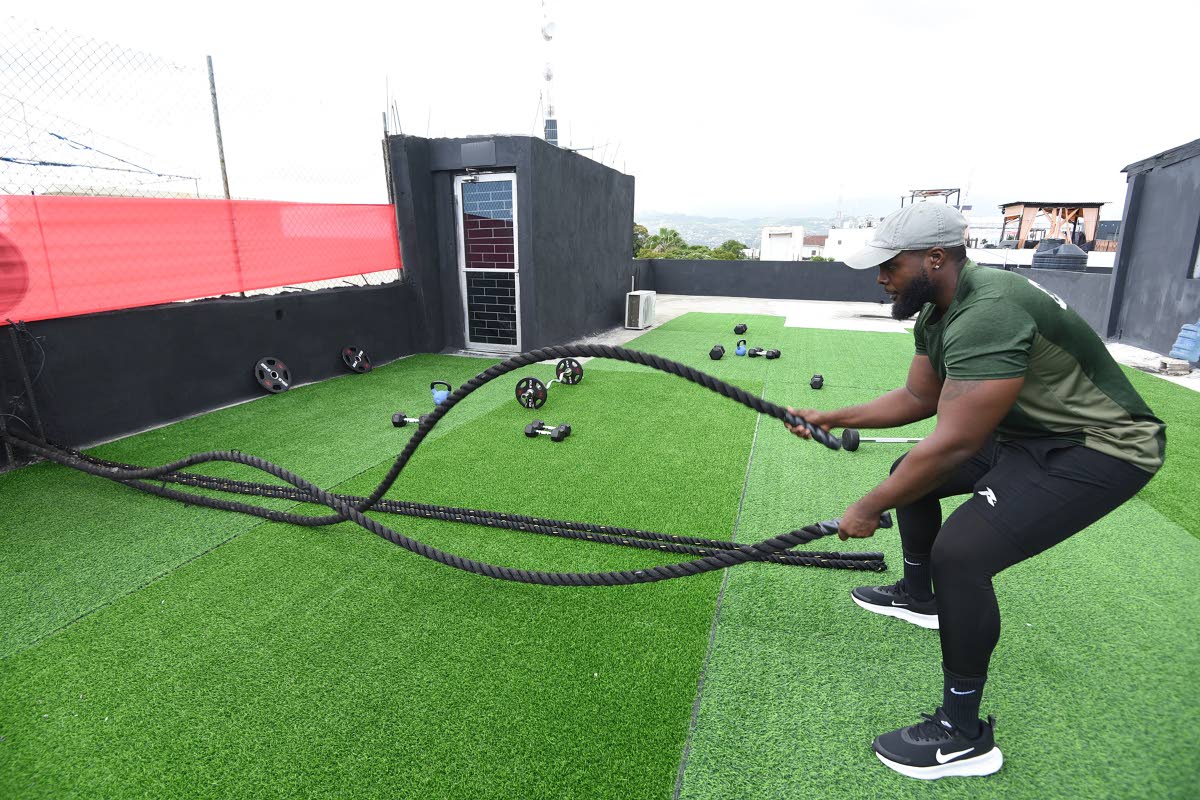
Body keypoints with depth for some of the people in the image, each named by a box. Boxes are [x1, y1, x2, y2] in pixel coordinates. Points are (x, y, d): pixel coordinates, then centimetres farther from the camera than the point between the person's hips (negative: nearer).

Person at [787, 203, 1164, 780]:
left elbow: (952, 445, -32)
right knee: (912, 473, 18)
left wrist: (870, 508, -21)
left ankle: (964, 737, -4)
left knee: (960, 553, -25)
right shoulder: (937, 314, -1)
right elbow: (918, 398, 12)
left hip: (1099, 448, -10)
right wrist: (831, 419, 8)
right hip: (1030, 432, 10)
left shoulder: (988, 314, -32)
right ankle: (919, 597, 41)